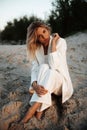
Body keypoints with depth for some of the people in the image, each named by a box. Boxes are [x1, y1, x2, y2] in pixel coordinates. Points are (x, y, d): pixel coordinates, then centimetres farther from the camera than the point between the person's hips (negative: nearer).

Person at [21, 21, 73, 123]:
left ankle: (33, 109, -38)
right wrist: (35, 85, -31)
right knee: (43, 67, -30)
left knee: (49, 72, -36)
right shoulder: (35, 48, -3)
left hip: (60, 81, -3)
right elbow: (34, 69, -12)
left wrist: (53, 43, -27)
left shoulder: (60, 42, -15)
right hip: (44, 82, 3)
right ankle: (40, 107, -35)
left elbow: (54, 66, -28)